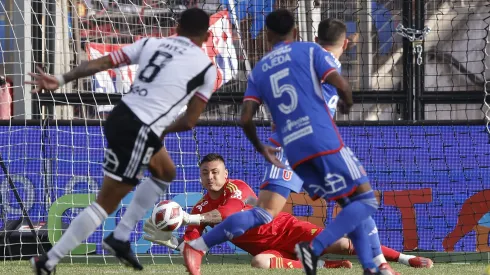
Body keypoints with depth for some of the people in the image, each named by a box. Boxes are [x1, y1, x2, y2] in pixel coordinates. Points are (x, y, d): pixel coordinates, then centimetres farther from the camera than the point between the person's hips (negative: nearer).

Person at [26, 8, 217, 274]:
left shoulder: (151, 43, 13)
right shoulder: (206, 67, 2)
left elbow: (100, 63, 4)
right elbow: (188, 122, 3)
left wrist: (61, 80, 2)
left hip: (121, 116, 7)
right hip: (139, 132, -7)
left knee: (165, 173, 30)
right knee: (106, 204, 2)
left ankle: (120, 239, 29)